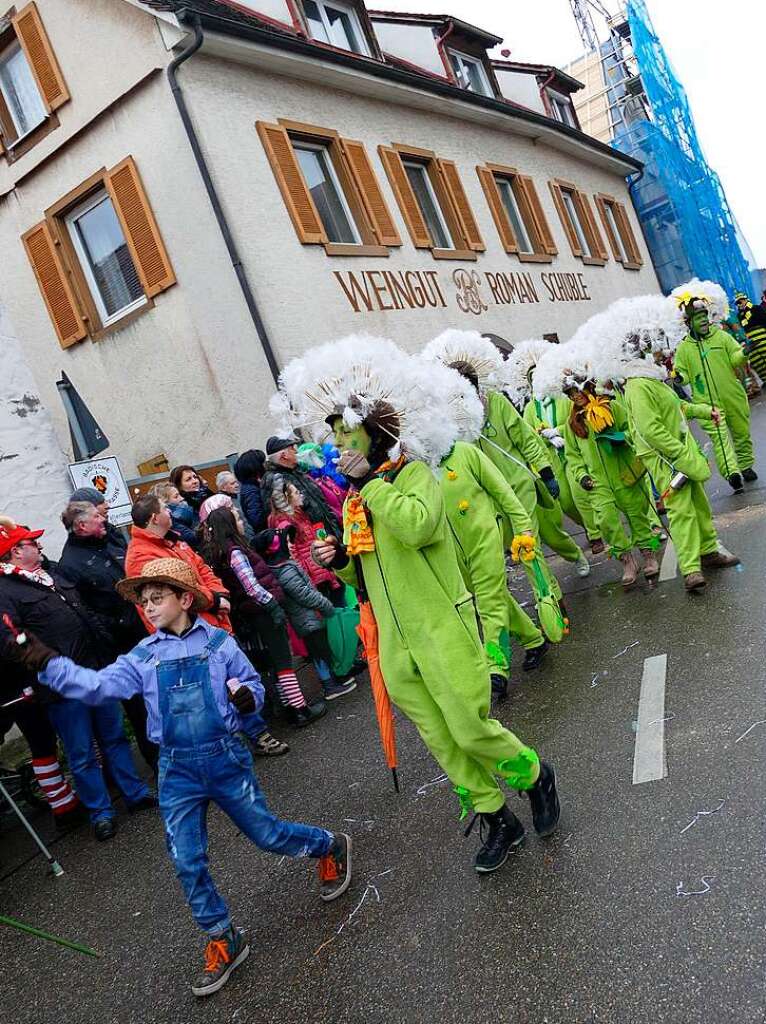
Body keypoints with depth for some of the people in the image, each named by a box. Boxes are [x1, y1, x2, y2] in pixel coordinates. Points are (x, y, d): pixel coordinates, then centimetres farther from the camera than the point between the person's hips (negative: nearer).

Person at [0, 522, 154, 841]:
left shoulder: (54, 572, 15)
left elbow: (85, 609, 27)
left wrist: (101, 636, 21)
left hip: (96, 670, 7)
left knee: (115, 736, 17)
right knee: (82, 754, 6)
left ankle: (136, 793, 30)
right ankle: (101, 812, 20)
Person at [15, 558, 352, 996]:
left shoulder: (218, 642, -6)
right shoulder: (142, 657, 1)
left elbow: (253, 684, 2)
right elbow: (97, 686, -11)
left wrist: (247, 697, -21)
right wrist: (48, 663, -22)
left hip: (226, 757, -3)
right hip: (177, 770, 3)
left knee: (266, 833, 8)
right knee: (187, 862, 5)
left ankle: (332, 846, 36)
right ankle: (223, 941, 25)